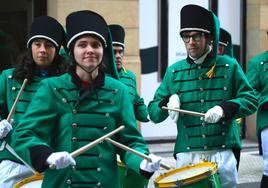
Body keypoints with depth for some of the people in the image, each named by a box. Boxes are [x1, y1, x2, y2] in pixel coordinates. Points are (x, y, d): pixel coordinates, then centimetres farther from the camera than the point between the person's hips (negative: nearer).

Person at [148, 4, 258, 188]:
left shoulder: (229, 66, 2)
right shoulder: (174, 71, 6)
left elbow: (251, 99, 1)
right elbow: (153, 113, 6)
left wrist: (224, 108, -16)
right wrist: (168, 101, -15)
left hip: (222, 152, -1)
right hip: (187, 154, 1)